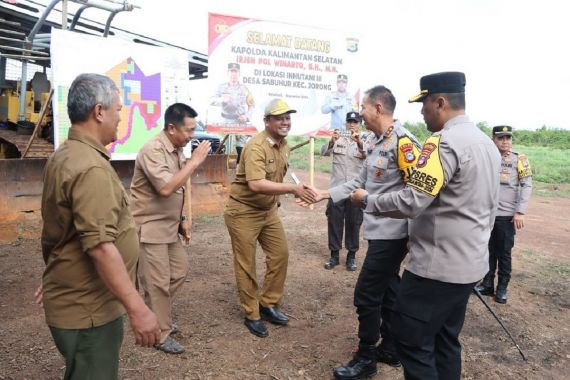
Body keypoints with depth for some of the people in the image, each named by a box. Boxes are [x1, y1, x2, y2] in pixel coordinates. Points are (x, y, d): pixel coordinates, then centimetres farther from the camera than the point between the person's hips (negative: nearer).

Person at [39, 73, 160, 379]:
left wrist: (55, 279, 28)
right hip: (88, 309, -10)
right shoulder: (91, 167, -25)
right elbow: (100, 247, -31)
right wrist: (137, 309, -27)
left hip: (73, 299, 10)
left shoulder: (63, 156, 8)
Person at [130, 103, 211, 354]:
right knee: (158, 283, 2)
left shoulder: (176, 150, 6)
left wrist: (182, 219, 12)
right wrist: (194, 162, -28)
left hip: (169, 226, 9)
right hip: (150, 227, -9)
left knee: (179, 271, 17)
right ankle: (161, 334, 19)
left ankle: (155, 315, 36)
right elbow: (166, 188, -34)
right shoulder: (153, 150, -22)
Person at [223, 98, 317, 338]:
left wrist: (275, 200, 9)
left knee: (280, 254, 9)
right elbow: (256, 184, -36)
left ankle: (268, 305, 27)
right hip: (243, 211, -8)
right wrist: (293, 189, -39)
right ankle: (252, 315, 20)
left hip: (268, 210, 8)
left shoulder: (284, 145, 4)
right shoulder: (256, 146, -24)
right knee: (246, 265, 4)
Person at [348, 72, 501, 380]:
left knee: (413, 343, 3)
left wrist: (367, 200, -8)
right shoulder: (487, 143, 12)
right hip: (470, 263, 10)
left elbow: (411, 202, -24)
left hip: (437, 265, -10)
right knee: (445, 340, 20)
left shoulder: (444, 142, -19)